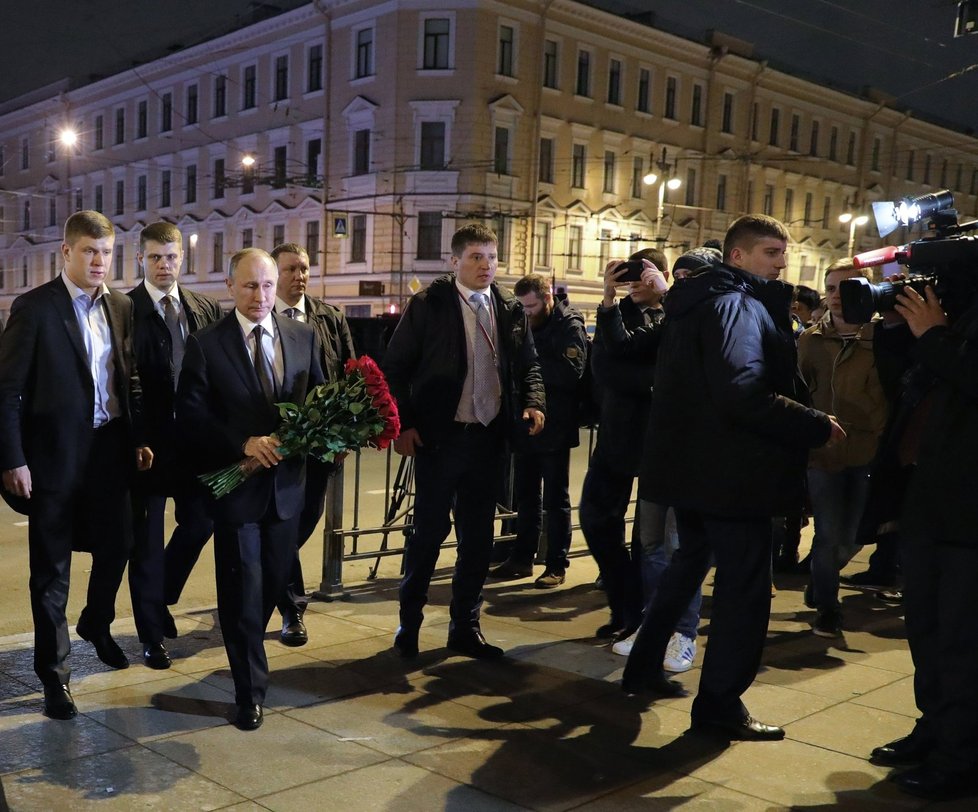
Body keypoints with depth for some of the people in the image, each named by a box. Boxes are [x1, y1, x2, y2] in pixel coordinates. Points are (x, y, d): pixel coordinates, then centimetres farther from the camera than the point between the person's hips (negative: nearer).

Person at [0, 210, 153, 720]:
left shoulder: (121, 307, 7)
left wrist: (139, 438, 5)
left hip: (109, 449, 5)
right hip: (55, 454, -5)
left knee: (117, 545, 14)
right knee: (51, 568, 6)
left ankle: (96, 624, 44)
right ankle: (53, 673, 20)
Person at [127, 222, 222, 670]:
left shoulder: (206, 309, 7)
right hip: (148, 440, -4)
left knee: (199, 522, 9)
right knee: (147, 536, 6)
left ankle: (159, 598, 35)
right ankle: (151, 632, 20)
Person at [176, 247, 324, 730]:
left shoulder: (303, 337, 6)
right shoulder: (206, 345, -6)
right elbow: (191, 417, -10)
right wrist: (244, 444, -21)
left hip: (287, 483, 4)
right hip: (236, 484, -4)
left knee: (274, 580, 17)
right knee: (243, 588, 3)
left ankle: (245, 648, 45)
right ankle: (250, 690, 18)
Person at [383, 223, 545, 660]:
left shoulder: (511, 309, 9)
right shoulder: (427, 305, -4)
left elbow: (528, 364, 16)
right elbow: (396, 368, -4)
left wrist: (533, 402, -2)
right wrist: (404, 424, -10)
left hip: (489, 438, 4)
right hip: (439, 438, -4)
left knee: (478, 537, 11)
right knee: (429, 531, 2)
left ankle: (465, 627, 24)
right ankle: (409, 623, 20)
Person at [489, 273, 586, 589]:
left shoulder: (569, 326, -10)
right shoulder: (528, 325, 11)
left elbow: (571, 372, -24)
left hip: (554, 429, -7)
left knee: (556, 498, 3)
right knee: (526, 495, 14)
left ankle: (557, 565, 11)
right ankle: (522, 557, 24)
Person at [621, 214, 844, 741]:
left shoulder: (696, 303, 14)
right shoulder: (738, 305, -16)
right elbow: (744, 393, -29)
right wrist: (817, 426, -20)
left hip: (692, 462, 10)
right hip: (730, 469, -10)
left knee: (690, 562, 23)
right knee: (745, 584, -1)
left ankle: (645, 668, 32)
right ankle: (720, 705, 6)